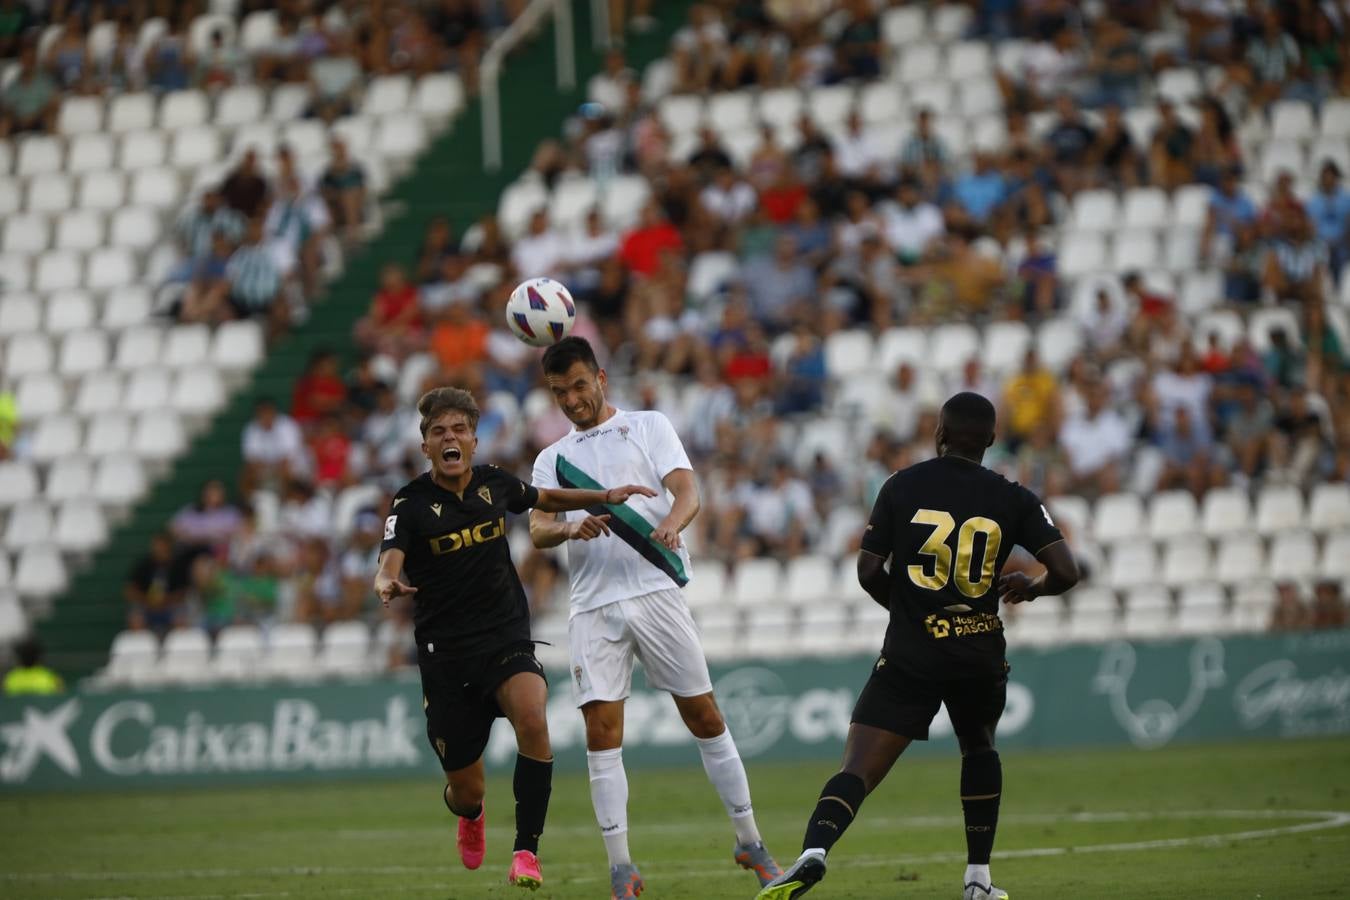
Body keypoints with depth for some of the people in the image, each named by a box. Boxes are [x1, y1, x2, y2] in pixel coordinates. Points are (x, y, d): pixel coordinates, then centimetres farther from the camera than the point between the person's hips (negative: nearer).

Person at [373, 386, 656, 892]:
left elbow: (545, 499, 26)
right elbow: (391, 561, -24)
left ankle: (526, 850, -20)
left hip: (507, 637, 2)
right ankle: (470, 815, 45)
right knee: (465, 788, 3)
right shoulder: (411, 504, -8)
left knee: (532, 718, -31)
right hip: (444, 651, -2)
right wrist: (388, 583, -48)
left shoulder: (495, 484, 4)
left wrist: (604, 498, 14)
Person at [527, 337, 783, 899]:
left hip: (656, 593, -2)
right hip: (593, 607, 2)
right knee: (602, 732, -7)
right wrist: (568, 528, -20)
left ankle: (749, 843, 11)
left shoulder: (649, 427, 9)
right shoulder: (553, 459, 18)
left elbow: (688, 492, -5)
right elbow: (537, 530, 3)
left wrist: (669, 525, -28)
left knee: (705, 718, 0)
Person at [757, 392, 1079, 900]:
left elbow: (868, 572, 0)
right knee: (979, 750, 29)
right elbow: (1065, 571, -5)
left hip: (910, 654, -2)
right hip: (981, 656, 2)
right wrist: (1029, 587, 18)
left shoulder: (902, 487, 1)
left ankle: (814, 852, -35)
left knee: (857, 771, -8)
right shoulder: (1013, 500, 2)